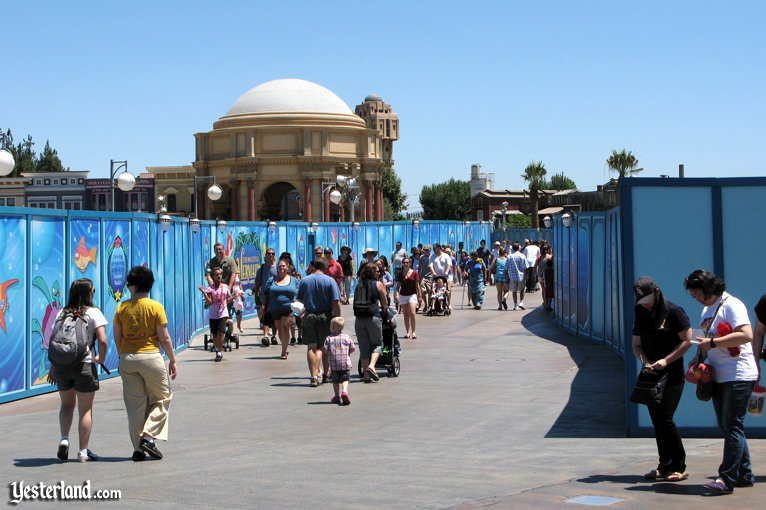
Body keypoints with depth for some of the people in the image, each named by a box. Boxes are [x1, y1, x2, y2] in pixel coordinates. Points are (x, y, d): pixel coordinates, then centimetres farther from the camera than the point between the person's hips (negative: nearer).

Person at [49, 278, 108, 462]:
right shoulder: (93, 313, -4)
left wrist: (52, 368, 12)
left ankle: (64, 438, 5)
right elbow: (102, 340, -14)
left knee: (67, 404, 24)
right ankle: (83, 451, 8)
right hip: (83, 365, -4)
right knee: (86, 409, 6)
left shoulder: (62, 313, 8)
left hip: (61, 364, 4)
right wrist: (101, 358, 3)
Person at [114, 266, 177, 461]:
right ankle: (148, 436, -4)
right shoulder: (155, 307, -7)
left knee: (135, 404, 9)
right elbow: (164, 338, -7)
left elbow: (117, 338, 3)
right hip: (151, 357, -3)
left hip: (128, 358, 3)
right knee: (161, 399, 13)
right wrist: (172, 360, 3)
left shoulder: (122, 308, 1)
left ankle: (138, 448, 10)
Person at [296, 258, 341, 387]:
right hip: (325, 316, -1)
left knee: (311, 347, 2)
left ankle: (314, 376, -4)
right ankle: (326, 374, 22)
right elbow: (336, 302, -11)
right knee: (324, 347, 12)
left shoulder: (304, 281, 0)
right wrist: (338, 317, -4)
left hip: (309, 316, 1)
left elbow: (300, 299, 7)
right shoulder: (330, 281, -6)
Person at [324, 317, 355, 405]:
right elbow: (353, 349, 4)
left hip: (334, 364, 0)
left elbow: (326, 350, -6)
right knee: (345, 379, 2)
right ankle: (344, 392, -21)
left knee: (335, 380, 13)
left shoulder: (329, 339, -1)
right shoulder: (347, 337, 2)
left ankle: (337, 396, 17)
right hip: (346, 364, 0)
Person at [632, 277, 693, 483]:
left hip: (672, 375, -6)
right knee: (657, 421, 6)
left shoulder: (674, 312, -6)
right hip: (652, 375, 6)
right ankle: (665, 466, 14)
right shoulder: (641, 316, 11)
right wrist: (645, 361, -7)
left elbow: (687, 341, -9)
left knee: (665, 418, -13)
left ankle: (679, 467, -3)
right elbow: (636, 345, 14)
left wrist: (665, 361, -16)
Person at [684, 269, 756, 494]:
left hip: (738, 376, -9)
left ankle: (727, 478, -10)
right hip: (719, 377, 9)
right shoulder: (707, 310, 17)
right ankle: (745, 475, 18)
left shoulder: (732, 305, -11)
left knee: (732, 427, -9)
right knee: (727, 427, 10)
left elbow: (746, 334, -24)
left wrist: (712, 343, -21)